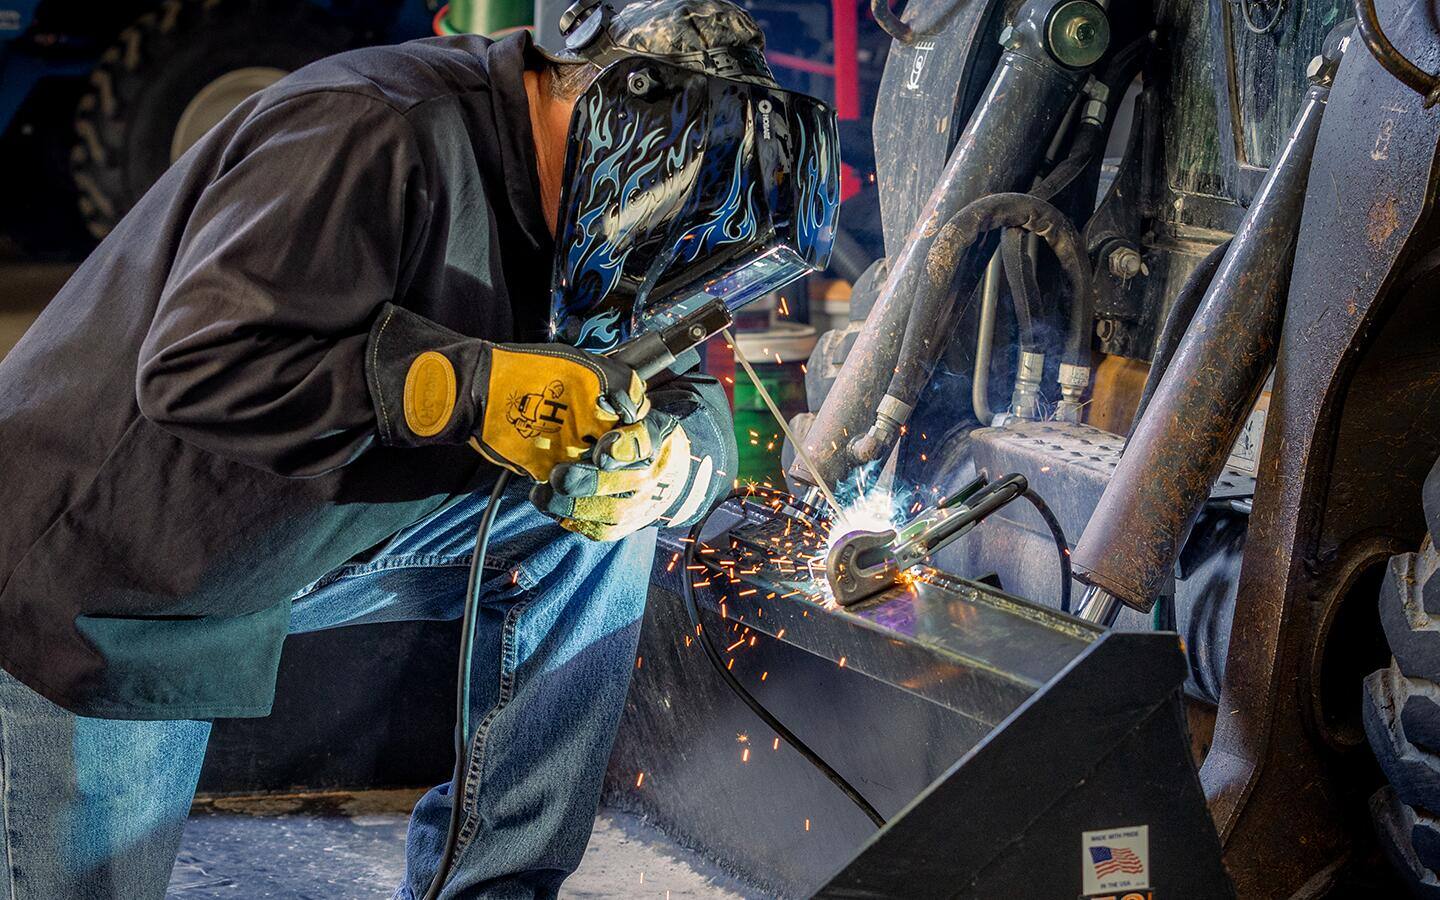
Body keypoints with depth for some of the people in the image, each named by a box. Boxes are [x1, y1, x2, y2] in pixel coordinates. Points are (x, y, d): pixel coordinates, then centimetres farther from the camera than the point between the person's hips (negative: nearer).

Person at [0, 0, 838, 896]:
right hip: (94, 570, -7)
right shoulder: (379, 135, -28)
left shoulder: (566, 204, -2)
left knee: (596, 534, -6)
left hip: (312, 546, 7)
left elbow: (690, 402, 1)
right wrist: (472, 386, -37)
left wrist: (660, 465, -24)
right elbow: (197, 367, -36)